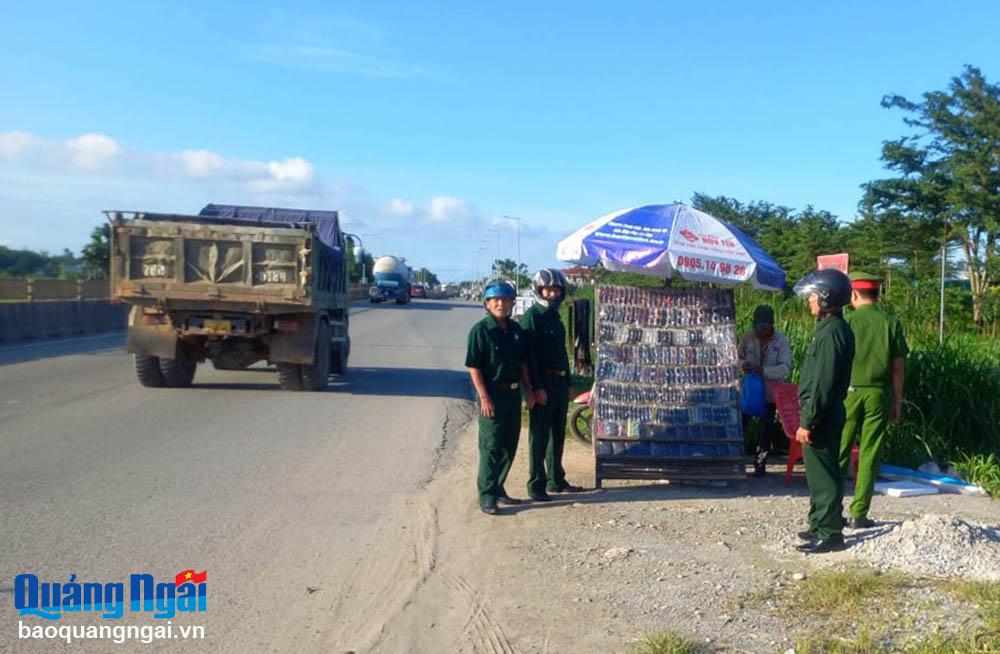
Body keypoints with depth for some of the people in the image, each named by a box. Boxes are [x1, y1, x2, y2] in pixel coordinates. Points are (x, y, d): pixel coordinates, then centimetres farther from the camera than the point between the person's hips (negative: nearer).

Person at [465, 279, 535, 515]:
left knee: (509, 445, 13)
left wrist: (528, 389, 12)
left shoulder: (516, 329, 9)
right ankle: (486, 496, 5)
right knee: (491, 447, -3)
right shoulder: (481, 330, -11)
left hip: (513, 392, 7)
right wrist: (484, 397, -18)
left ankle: (497, 489, 27)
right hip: (493, 393, -7)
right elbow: (474, 367, -13)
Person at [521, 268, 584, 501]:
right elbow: (530, 354, -16)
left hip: (560, 382, 8)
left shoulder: (555, 317, 17)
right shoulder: (532, 316, -9)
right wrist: (537, 386, -21)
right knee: (539, 436, -3)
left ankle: (556, 480, 24)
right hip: (542, 383, -8)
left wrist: (568, 383, 19)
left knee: (557, 434, 14)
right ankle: (536, 485, 3)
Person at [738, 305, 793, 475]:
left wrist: (764, 370, -30)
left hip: (770, 392, -1)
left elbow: (785, 367, -15)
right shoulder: (748, 337, -4)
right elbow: (738, 357, 7)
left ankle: (760, 462, 23)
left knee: (765, 429, 8)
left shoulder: (781, 340, -9)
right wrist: (742, 364, -17)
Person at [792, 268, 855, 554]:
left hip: (822, 416, -10)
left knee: (823, 476, -2)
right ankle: (821, 525, 29)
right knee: (820, 474, 18)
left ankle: (830, 533, 6)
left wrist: (807, 422, -20)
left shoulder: (831, 333, -20)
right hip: (826, 414, 10)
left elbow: (822, 384, -23)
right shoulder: (832, 328, 12)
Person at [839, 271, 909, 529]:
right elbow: (898, 366, 2)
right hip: (879, 395, 1)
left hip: (850, 392, -1)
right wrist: (897, 401, 11)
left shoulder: (847, 322, -5)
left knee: (839, 452, 7)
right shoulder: (891, 324, 1)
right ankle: (858, 514, 8)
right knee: (869, 456, 6)